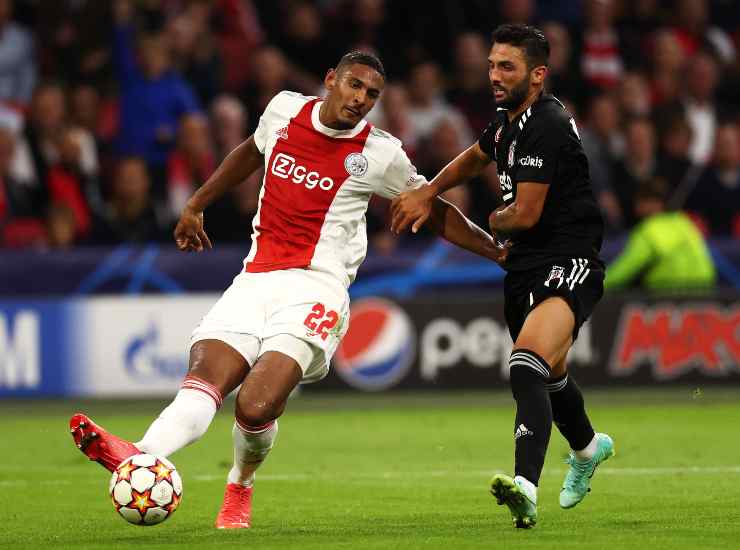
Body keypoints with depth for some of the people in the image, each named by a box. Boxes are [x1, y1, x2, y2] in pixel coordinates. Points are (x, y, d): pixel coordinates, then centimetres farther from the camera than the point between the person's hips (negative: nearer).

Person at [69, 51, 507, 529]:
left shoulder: (379, 154, 1)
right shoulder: (285, 110, 10)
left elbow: (433, 210, 15)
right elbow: (253, 152, 32)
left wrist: (496, 250, 11)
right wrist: (196, 206, 35)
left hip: (314, 288, -4)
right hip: (255, 280, 4)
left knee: (256, 407, -22)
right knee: (204, 378, -22)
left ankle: (241, 487, 8)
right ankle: (141, 457, -47)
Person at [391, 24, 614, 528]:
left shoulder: (547, 127, -19)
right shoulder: (510, 119, 10)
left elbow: (525, 214, -20)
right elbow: (476, 158, 33)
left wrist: (496, 224, 3)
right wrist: (427, 193, 19)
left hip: (568, 264, -10)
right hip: (526, 265, 10)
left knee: (528, 366, -31)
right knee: (549, 373, 27)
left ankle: (526, 487, -45)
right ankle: (588, 447, 56)